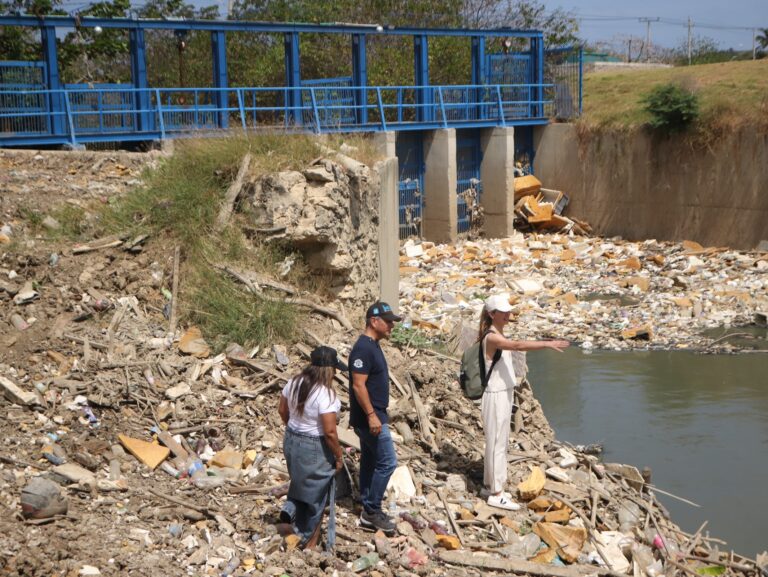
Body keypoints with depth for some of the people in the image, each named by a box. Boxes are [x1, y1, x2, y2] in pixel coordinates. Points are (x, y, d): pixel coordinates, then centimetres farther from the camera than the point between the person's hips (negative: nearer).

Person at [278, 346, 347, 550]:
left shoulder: (294, 383, -6)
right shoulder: (325, 394, -27)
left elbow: (282, 411, 7)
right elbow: (330, 432, -25)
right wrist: (339, 456, -11)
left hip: (291, 441, 6)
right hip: (315, 448, -6)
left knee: (301, 480, 34)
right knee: (317, 494, 14)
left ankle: (291, 508, 15)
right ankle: (310, 541, 26)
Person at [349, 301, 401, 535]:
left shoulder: (372, 346, 12)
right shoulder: (364, 348, -20)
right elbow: (358, 385, -24)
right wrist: (371, 415, -24)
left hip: (373, 415, 10)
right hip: (369, 417, -10)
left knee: (370, 461, 14)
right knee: (387, 462, -7)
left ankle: (369, 511, 21)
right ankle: (372, 511, 1)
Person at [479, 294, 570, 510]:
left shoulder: (498, 335, 12)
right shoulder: (491, 338, -20)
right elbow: (518, 345, -37)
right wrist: (548, 344, -44)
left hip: (504, 394, 10)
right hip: (496, 396, -10)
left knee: (498, 442, 16)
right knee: (497, 443, -4)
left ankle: (490, 484, 28)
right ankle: (496, 493, 2)